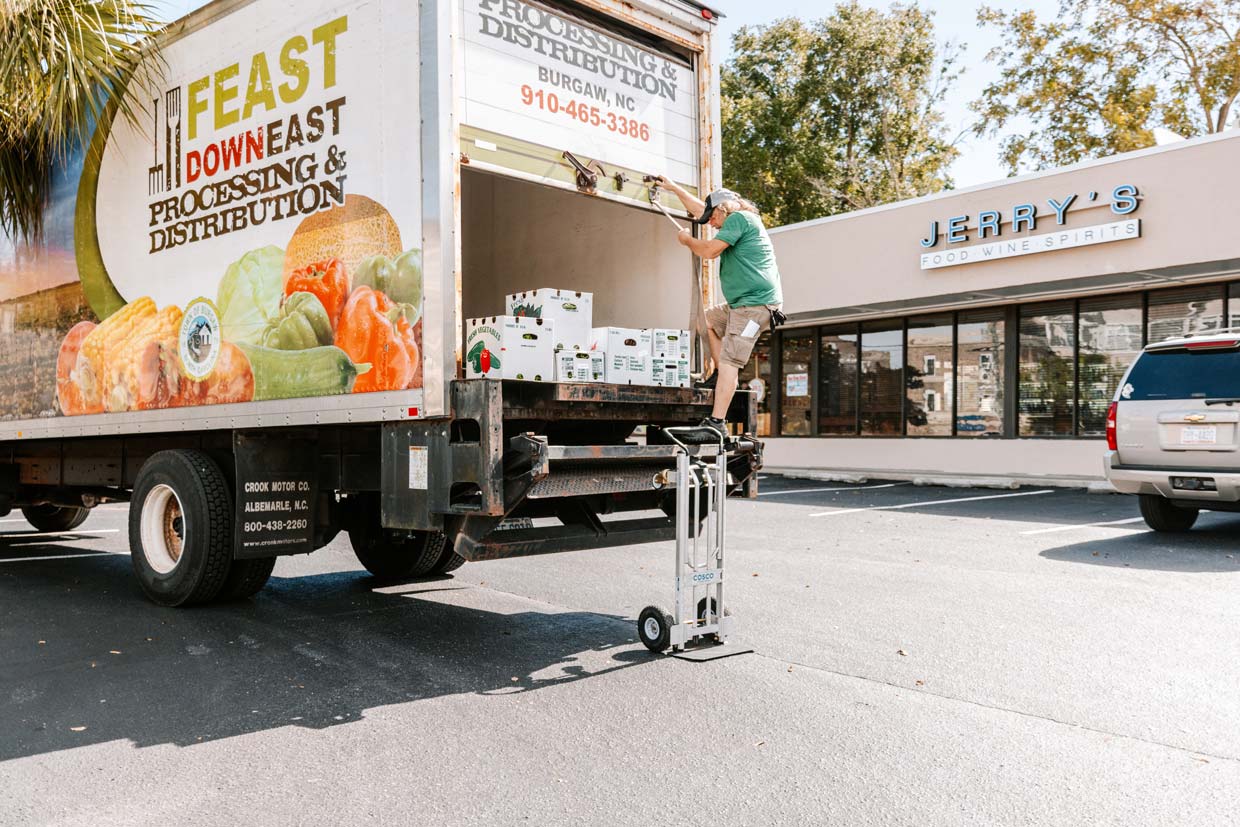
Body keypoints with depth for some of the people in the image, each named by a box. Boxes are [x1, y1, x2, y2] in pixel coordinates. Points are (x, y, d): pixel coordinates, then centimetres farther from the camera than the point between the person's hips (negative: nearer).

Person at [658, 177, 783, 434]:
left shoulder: (739, 217, -9)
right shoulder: (738, 220, 21)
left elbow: (709, 250, -17)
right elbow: (700, 209, 34)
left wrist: (687, 240, 3)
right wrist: (674, 187, 40)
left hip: (756, 303, -11)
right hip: (742, 304, 11)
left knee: (729, 361, -16)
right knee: (707, 319, 27)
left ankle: (717, 422, -20)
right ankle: (721, 375, 17)